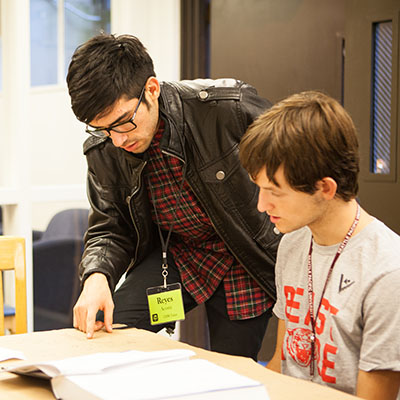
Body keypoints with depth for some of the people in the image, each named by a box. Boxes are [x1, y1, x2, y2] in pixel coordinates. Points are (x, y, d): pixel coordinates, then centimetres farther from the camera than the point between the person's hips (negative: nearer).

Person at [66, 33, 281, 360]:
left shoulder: (229, 107, -26)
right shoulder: (103, 152, -13)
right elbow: (109, 230, -3)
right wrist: (97, 276, -26)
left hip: (246, 261, -3)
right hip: (173, 256, 3)